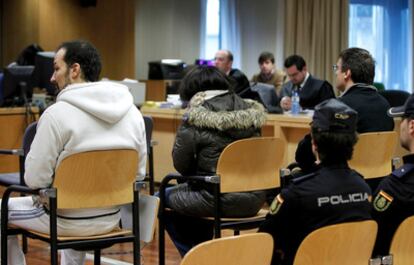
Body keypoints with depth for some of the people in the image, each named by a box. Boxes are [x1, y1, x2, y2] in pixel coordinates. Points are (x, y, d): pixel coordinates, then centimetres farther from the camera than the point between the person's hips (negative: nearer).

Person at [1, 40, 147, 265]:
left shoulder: (58, 114, -20)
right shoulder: (132, 112, -3)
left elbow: (35, 179, -17)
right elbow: (138, 173, 6)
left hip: (65, 220, -6)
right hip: (111, 218, 6)